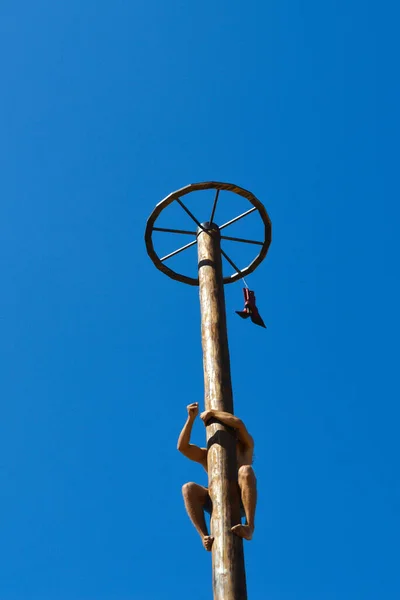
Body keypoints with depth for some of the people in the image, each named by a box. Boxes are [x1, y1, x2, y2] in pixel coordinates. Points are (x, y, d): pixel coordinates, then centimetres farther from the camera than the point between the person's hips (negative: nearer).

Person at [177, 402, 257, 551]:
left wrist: (212, 412, 10)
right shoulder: (207, 455, 27)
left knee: (246, 471, -33)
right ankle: (204, 536, -36)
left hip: (242, 502, -2)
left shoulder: (244, 447, 21)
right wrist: (191, 418, 2)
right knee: (188, 488, -25)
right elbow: (182, 446, 10)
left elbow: (239, 423, 1)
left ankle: (249, 526, -42)